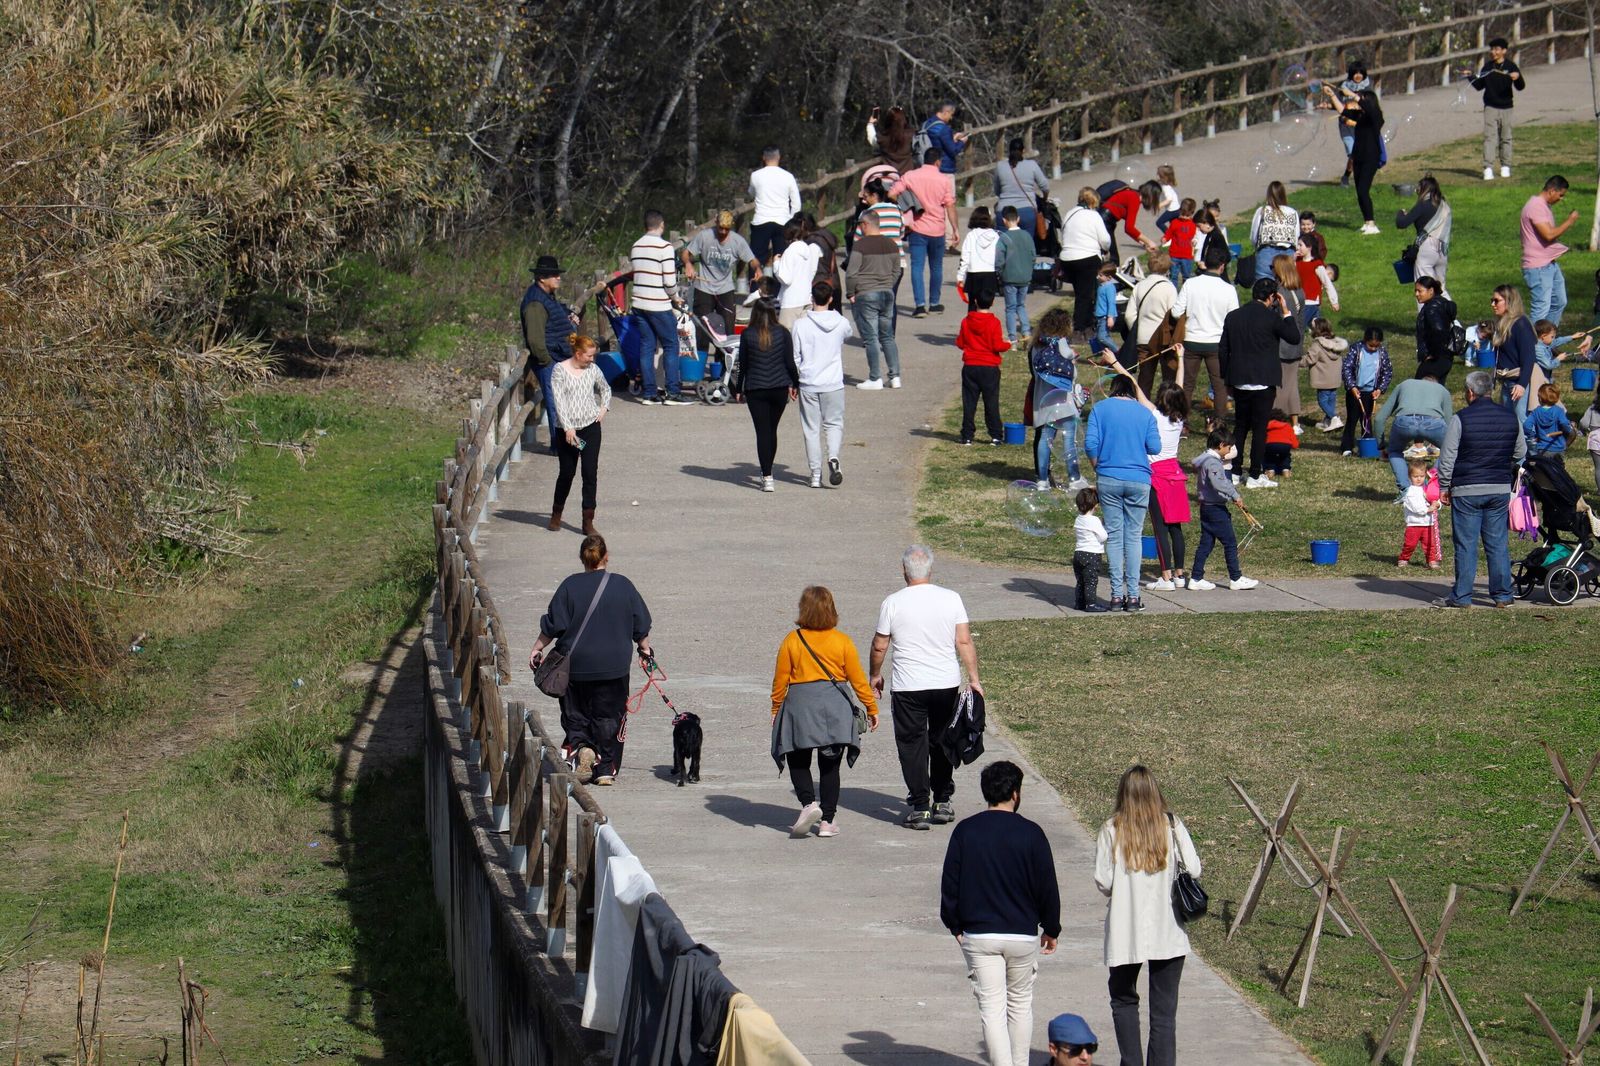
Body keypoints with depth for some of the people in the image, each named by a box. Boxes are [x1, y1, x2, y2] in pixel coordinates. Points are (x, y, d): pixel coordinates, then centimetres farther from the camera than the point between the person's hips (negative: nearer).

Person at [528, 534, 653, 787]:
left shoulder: (570, 586, -7)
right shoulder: (623, 585, -2)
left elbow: (553, 625, -5)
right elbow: (641, 626, 6)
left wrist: (537, 649, 7)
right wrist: (645, 650, 22)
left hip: (575, 664, -1)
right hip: (613, 667, 1)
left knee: (575, 712, 13)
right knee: (608, 717, 10)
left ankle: (580, 745, -13)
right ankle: (606, 769, 10)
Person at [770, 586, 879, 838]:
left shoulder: (792, 641, -3)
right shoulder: (842, 640, -2)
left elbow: (780, 680, 1)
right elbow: (858, 679, 1)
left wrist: (776, 709, 14)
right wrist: (871, 707, 10)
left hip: (800, 704, -1)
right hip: (835, 706, 1)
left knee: (798, 761, 11)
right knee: (830, 765, 9)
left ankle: (809, 803, -13)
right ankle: (827, 820, 7)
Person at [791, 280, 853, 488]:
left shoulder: (800, 326, -10)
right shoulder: (841, 323, -6)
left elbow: (794, 359, -4)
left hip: (808, 385, -1)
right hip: (833, 384, 1)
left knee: (811, 429, 8)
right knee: (834, 424, 15)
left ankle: (815, 475, 9)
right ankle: (833, 456, -13)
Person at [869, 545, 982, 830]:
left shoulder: (893, 603, -7)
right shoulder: (951, 598, -3)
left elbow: (879, 647, 0)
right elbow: (964, 641, -4)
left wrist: (875, 675, 16)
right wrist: (974, 678, 3)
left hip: (908, 688, -3)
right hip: (947, 684, 3)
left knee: (913, 745, 4)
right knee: (942, 743, 17)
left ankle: (920, 808, 2)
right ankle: (943, 801, 22)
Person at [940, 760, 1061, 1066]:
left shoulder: (965, 831, -2)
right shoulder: (1031, 833, -6)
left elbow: (950, 882, 1)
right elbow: (1047, 885, -1)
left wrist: (955, 925, 13)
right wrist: (1051, 929, 12)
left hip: (978, 935, 0)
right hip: (1023, 935, 0)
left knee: (992, 1008, -1)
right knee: (1020, 1004, 16)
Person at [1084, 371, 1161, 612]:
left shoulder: (1100, 409, 2)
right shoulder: (1145, 413, 5)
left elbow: (1091, 444, -6)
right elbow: (1155, 448, -1)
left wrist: (1098, 468, 9)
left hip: (1109, 480, -1)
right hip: (1139, 481, 1)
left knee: (1114, 536, 4)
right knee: (1134, 536, 5)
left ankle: (1117, 594, 1)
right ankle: (1133, 595, 0)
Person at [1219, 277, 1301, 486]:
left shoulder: (1233, 317, 5)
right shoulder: (1271, 318, -12)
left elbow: (1222, 351, 9)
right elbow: (1295, 337, -4)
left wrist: (1227, 379, 17)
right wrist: (1285, 311, 2)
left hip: (1239, 382, 5)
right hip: (1263, 383, -5)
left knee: (1240, 426, 15)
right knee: (1260, 428, 1)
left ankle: (1235, 471, 15)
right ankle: (1255, 475, 1)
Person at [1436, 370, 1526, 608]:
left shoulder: (1461, 418, -10)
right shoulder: (1510, 417, 4)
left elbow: (1447, 457, -7)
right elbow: (1520, 452, 16)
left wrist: (1444, 487, 3)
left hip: (1467, 491, -4)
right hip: (1501, 490, 4)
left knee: (1466, 544, 1)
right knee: (1498, 543, 10)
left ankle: (1461, 596, 3)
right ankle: (1503, 595, 12)